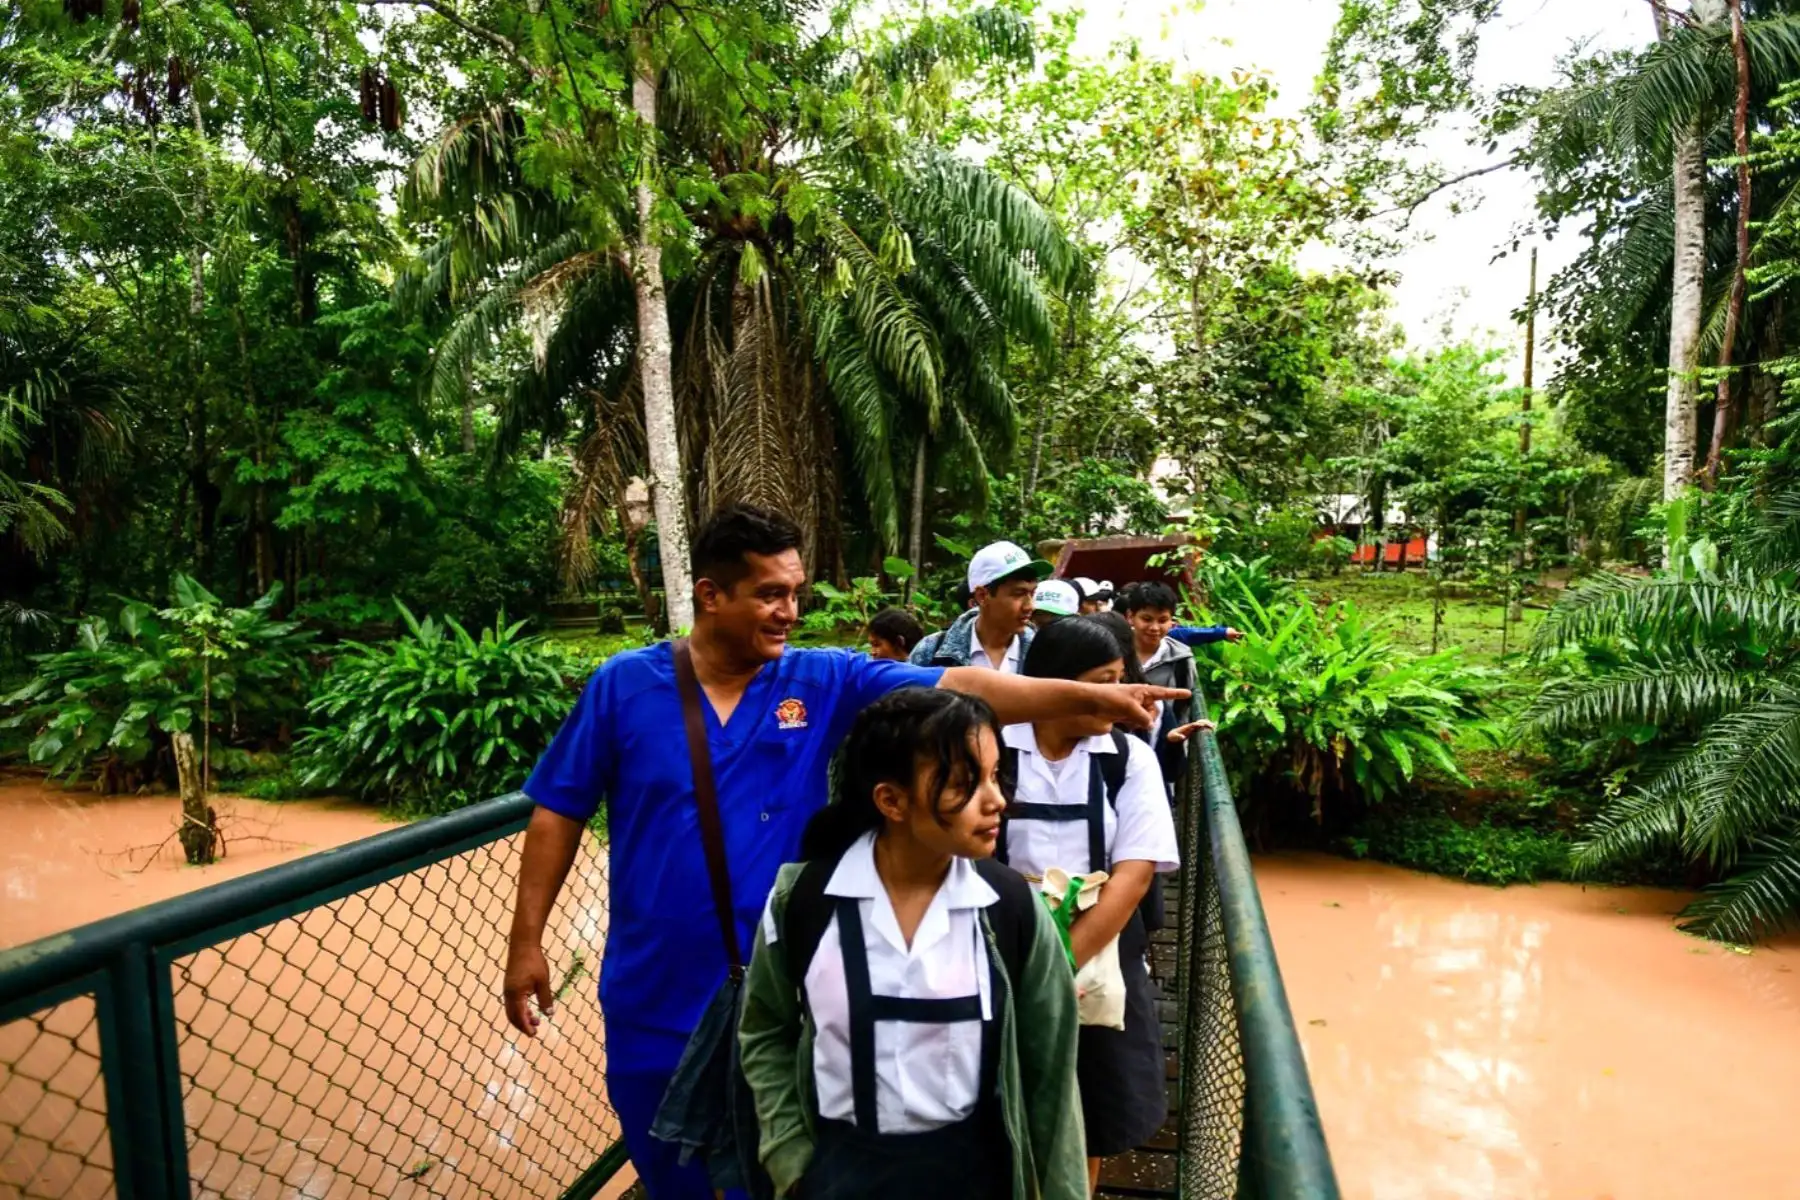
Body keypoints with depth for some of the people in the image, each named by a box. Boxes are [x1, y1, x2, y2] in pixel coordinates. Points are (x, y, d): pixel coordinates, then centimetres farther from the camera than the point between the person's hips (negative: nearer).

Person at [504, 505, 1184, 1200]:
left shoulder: (824, 682, -8)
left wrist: (1087, 697, -25)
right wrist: (527, 941, -2)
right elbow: (559, 813, -1)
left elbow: (951, 691, -16)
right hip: (653, 999, 1)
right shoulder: (623, 685, -8)